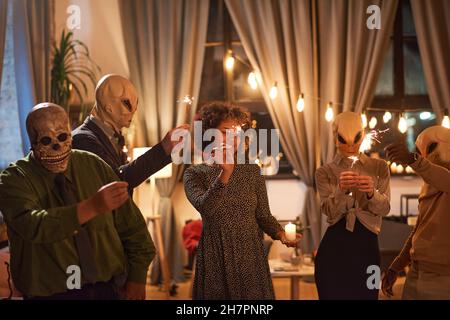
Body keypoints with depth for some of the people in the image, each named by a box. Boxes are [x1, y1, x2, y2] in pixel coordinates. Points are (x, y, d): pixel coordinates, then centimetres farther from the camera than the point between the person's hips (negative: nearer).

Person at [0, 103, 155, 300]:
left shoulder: (94, 166, 1)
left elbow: (132, 225, 4)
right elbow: (32, 225, -30)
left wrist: (137, 278, 1)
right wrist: (92, 207, -41)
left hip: (107, 287, 3)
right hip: (49, 293, -3)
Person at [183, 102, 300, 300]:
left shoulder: (252, 171, 5)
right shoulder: (195, 174, -3)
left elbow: (263, 216, 4)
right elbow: (205, 208, -20)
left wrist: (280, 234, -16)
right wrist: (225, 174, -32)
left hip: (251, 256, 2)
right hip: (215, 259, -2)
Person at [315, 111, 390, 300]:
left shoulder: (379, 167, 7)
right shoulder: (325, 172, 5)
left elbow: (384, 209, -3)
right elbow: (329, 211, -8)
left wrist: (371, 193, -24)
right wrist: (341, 190, -27)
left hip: (366, 245, 1)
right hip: (334, 247, 0)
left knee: (365, 295, 6)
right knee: (332, 295, 3)